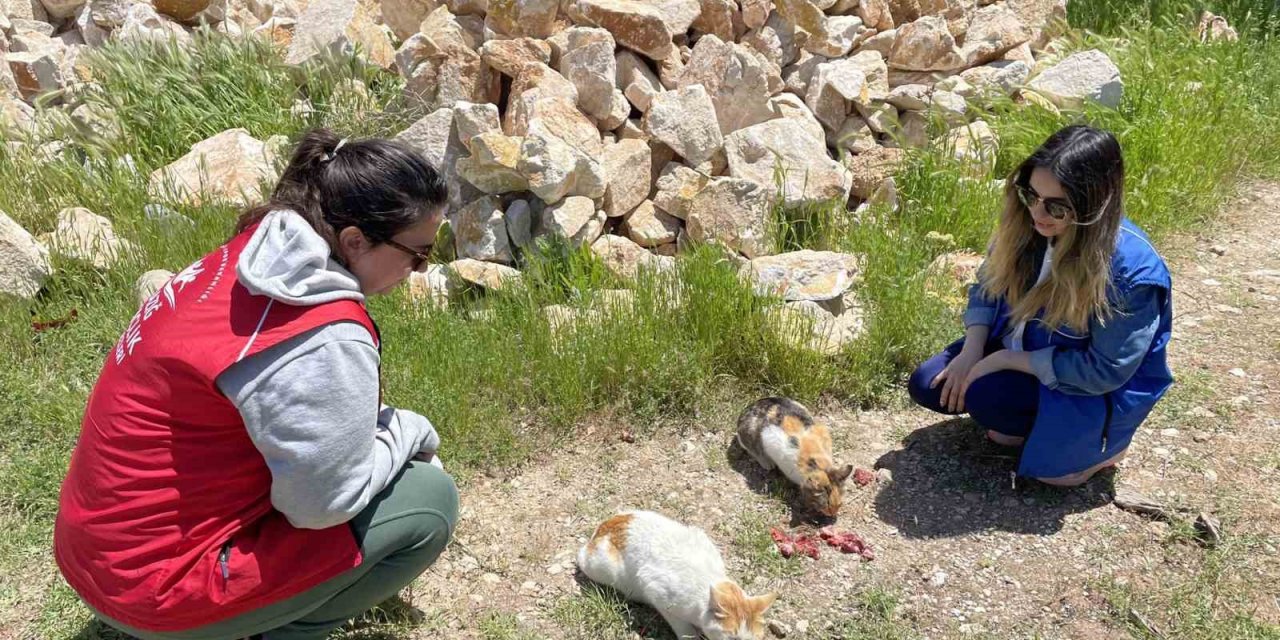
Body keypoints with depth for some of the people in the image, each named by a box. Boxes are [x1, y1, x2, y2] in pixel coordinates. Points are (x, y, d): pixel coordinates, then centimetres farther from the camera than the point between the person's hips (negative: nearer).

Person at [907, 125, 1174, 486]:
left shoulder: (1131, 269, -32)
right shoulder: (1028, 225, -15)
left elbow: (1105, 370, -27)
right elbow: (988, 285, 1)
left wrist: (1005, 360, -25)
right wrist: (972, 350, -15)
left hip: (1092, 388, -6)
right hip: (1017, 349, 6)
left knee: (985, 395, -30)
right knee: (927, 385, -8)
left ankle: (1095, 443, -3)